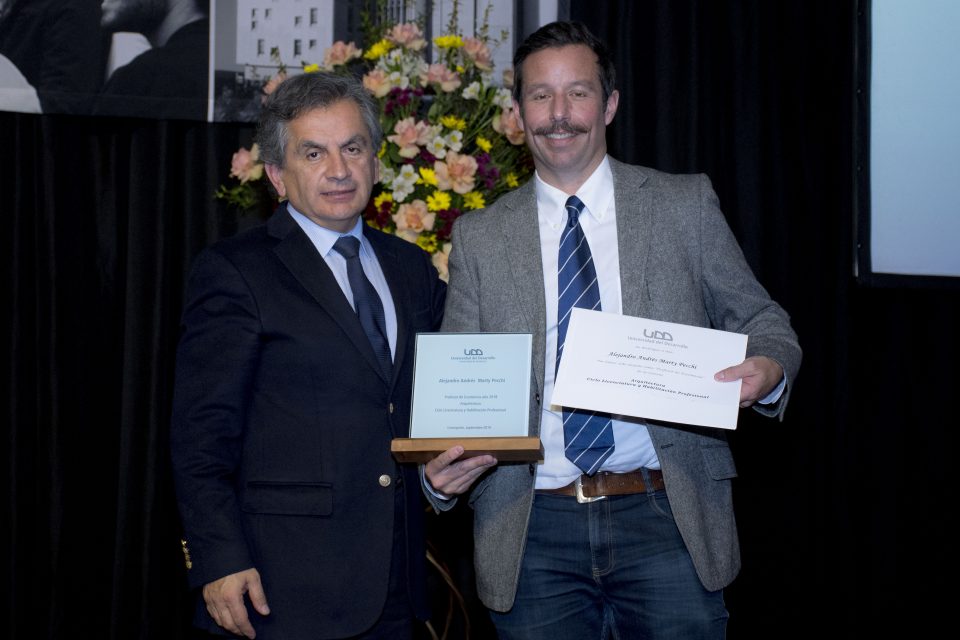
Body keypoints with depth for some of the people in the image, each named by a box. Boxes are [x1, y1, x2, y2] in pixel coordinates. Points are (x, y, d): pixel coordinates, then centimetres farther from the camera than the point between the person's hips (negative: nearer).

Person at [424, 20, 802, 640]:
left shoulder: (685, 205, 6)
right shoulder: (479, 237, 8)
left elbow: (760, 320, 9)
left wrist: (769, 367, -14)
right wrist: (440, 471, -11)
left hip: (666, 518, -1)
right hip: (534, 533, 1)